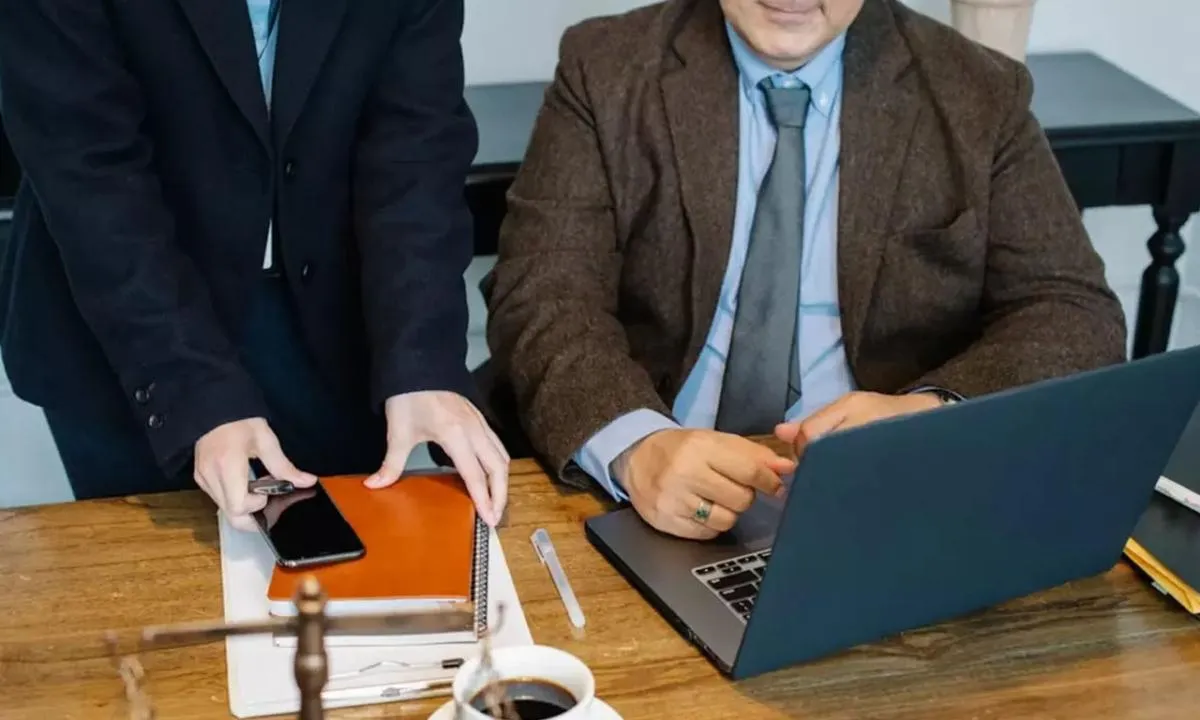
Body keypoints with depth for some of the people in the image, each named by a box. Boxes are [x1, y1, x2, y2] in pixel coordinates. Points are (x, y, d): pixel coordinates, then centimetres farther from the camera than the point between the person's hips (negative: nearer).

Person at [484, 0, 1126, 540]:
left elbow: (1078, 320, 0)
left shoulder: (978, 96, 3)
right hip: (657, 510, -1)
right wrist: (636, 446, -28)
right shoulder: (606, 72, 1)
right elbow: (543, 299, -7)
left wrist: (932, 413, -21)